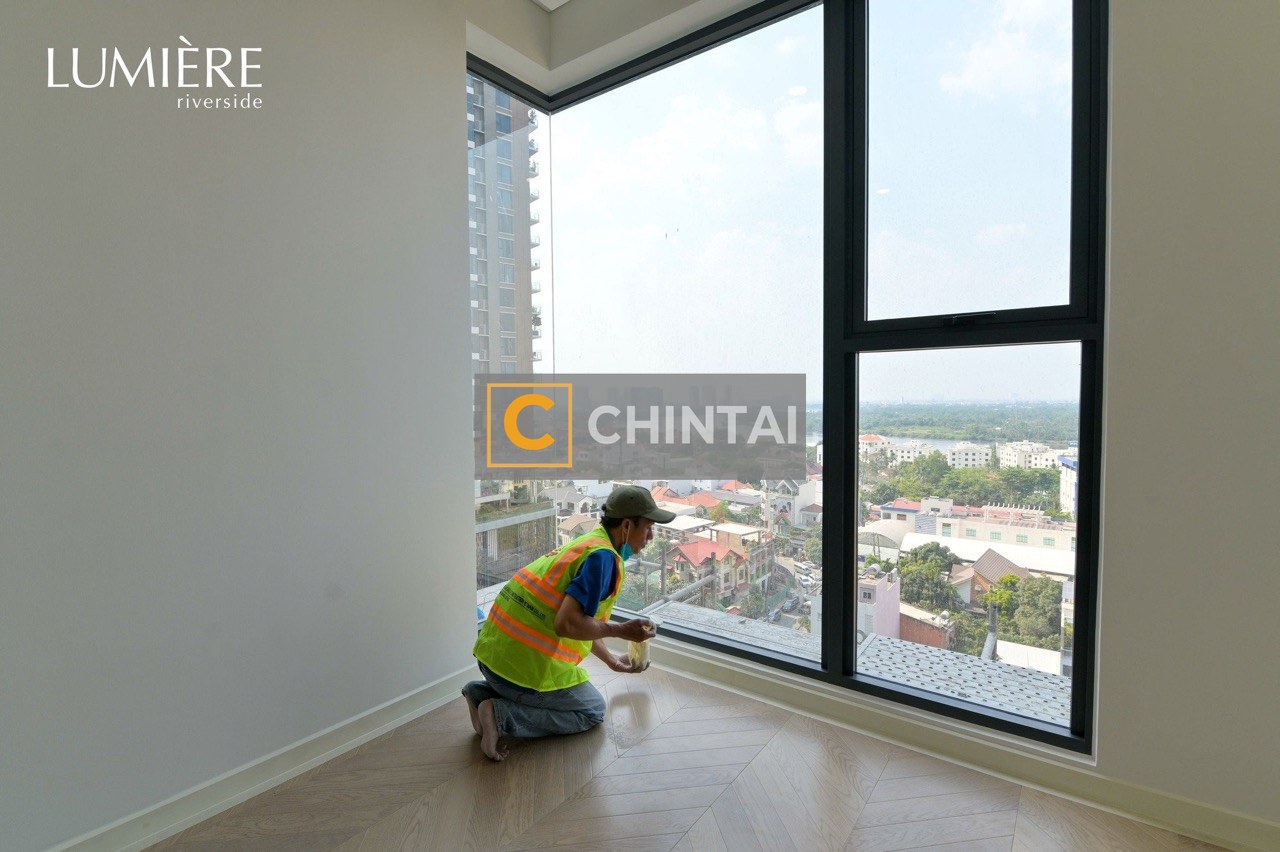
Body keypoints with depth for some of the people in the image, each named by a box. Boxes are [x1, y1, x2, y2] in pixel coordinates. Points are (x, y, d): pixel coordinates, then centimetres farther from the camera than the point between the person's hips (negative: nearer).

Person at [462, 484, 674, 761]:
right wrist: (621, 630, -10)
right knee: (592, 711, 13)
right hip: (525, 662, -9)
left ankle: (483, 692, 15)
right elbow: (567, 624, -25)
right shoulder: (604, 557, -17)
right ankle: (502, 715, -3)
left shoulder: (586, 543, 13)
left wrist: (613, 661, 35)